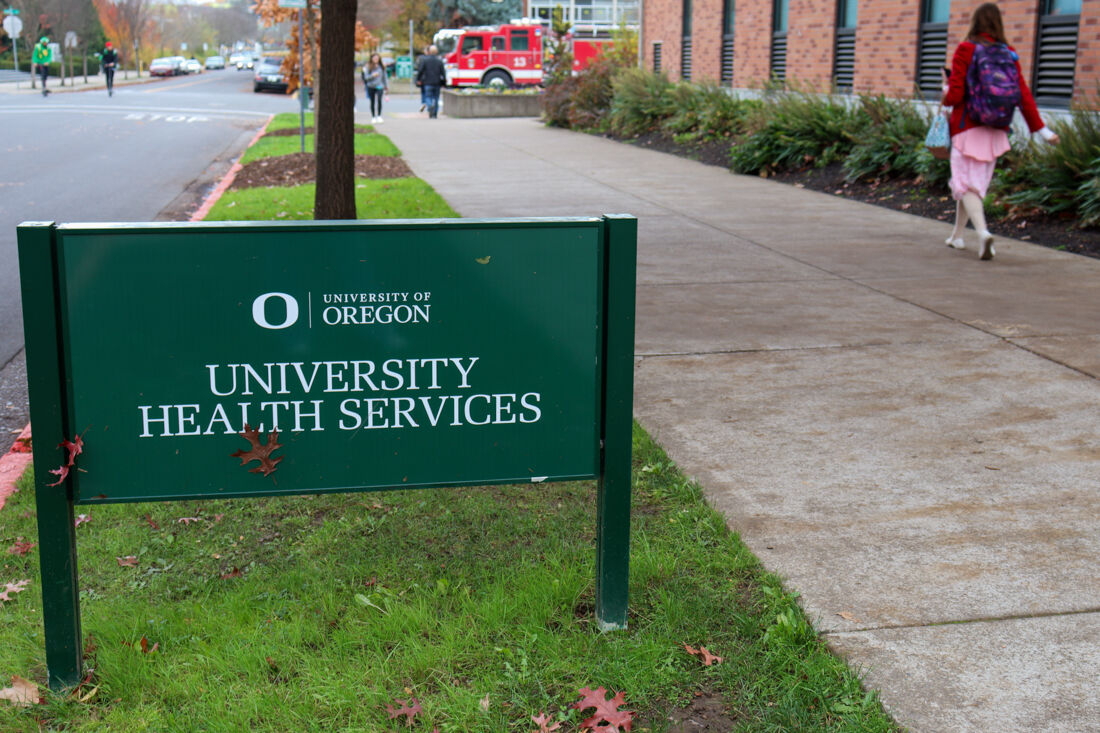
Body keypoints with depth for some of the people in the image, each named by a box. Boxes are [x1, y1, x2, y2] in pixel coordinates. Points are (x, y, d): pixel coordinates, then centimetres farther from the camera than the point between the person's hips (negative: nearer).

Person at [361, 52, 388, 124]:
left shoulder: (382, 67, 6)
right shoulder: (368, 67, 1)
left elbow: (384, 77, 14)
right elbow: (366, 77, -1)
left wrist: (386, 86, 15)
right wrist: (372, 75, -19)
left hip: (379, 86, 0)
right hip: (371, 87, 0)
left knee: (379, 99, -20)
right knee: (372, 102, 5)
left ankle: (379, 115, -10)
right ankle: (373, 117, 16)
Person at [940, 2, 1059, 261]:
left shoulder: (965, 50, -9)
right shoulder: (1009, 54, 3)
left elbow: (954, 95, -13)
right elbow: (1023, 95, -1)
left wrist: (945, 92, 11)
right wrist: (1040, 128, 3)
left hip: (967, 128, -5)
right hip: (996, 131, 5)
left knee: (966, 184, -5)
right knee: (975, 182, 18)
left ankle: (983, 232, -28)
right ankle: (957, 235, 28)